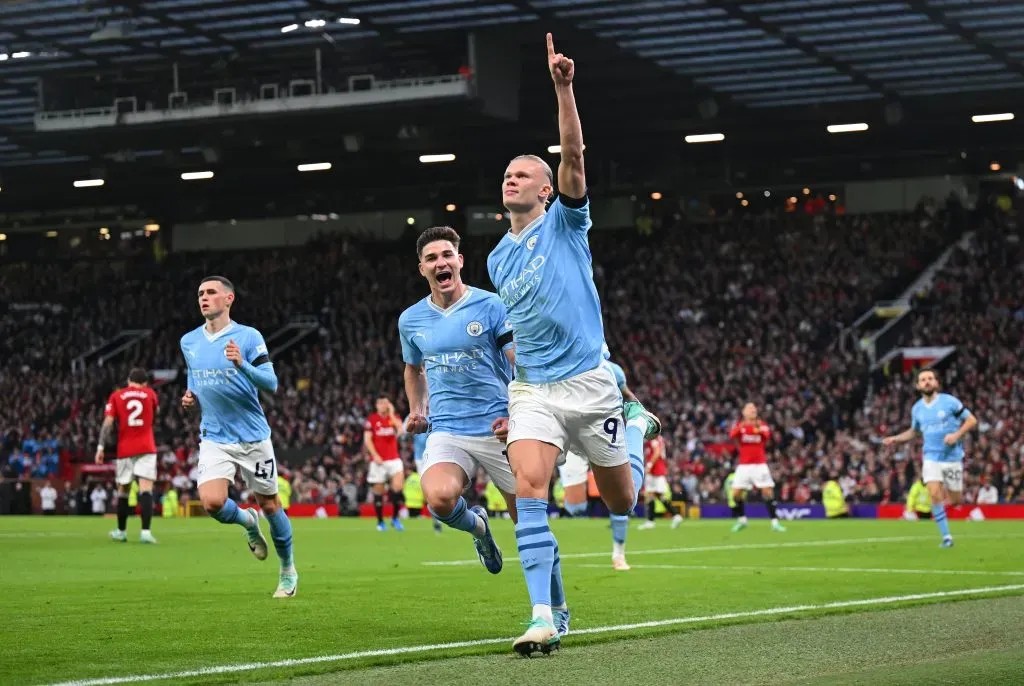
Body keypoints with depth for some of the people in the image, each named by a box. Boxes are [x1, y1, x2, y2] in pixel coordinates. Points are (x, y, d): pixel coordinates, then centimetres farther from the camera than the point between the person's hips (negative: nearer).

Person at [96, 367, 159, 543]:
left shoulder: (116, 396, 5)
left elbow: (108, 423, -5)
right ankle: (145, 531, -25)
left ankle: (121, 531, 25)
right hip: (146, 448, -1)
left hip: (125, 449, 1)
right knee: (146, 488, -10)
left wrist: (101, 447, -6)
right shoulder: (150, 394, 8)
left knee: (123, 490, 14)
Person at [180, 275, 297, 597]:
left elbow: (271, 383, -15)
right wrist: (190, 399, 2)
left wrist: (242, 364, -31)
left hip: (253, 436, -3)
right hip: (214, 439, 3)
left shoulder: (248, 336, -8)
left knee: (269, 504, 6)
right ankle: (247, 522, 16)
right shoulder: (189, 342, 7)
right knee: (212, 502, -18)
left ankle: (288, 570, 27)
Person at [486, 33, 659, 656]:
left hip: (588, 382, -3)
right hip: (533, 389, 3)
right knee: (529, 488, -21)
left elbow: (574, 154, -18)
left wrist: (563, 88, -29)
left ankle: (636, 425, 45)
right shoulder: (499, 260, 14)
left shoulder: (564, 223, -1)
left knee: (622, 500, 10)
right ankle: (546, 614, -21)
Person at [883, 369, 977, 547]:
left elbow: (971, 420, -4)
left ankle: (948, 492, 40)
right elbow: (914, 431, 23)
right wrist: (896, 439, 7)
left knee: (956, 501, 2)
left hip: (952, 457, -2)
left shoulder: (949, 401, -8)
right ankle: (946, 537, -8)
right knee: (934, 495, -17)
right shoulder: (917, 409, 5)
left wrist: (957, 435, -19)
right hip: (931, 457, 2)